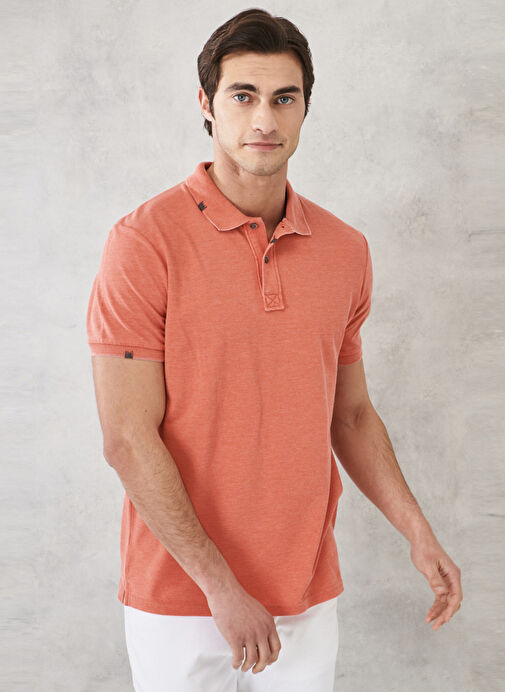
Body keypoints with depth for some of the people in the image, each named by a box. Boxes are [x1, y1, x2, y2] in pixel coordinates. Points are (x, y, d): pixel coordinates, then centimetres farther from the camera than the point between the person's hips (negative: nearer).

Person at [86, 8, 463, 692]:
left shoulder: (346, 250, 3)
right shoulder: (144, 241, -13)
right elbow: (129, 439, -16)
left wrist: (418, 532, 4)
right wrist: (221, 586, -17)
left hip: (309, 596, 4)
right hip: (180, 600, -4)